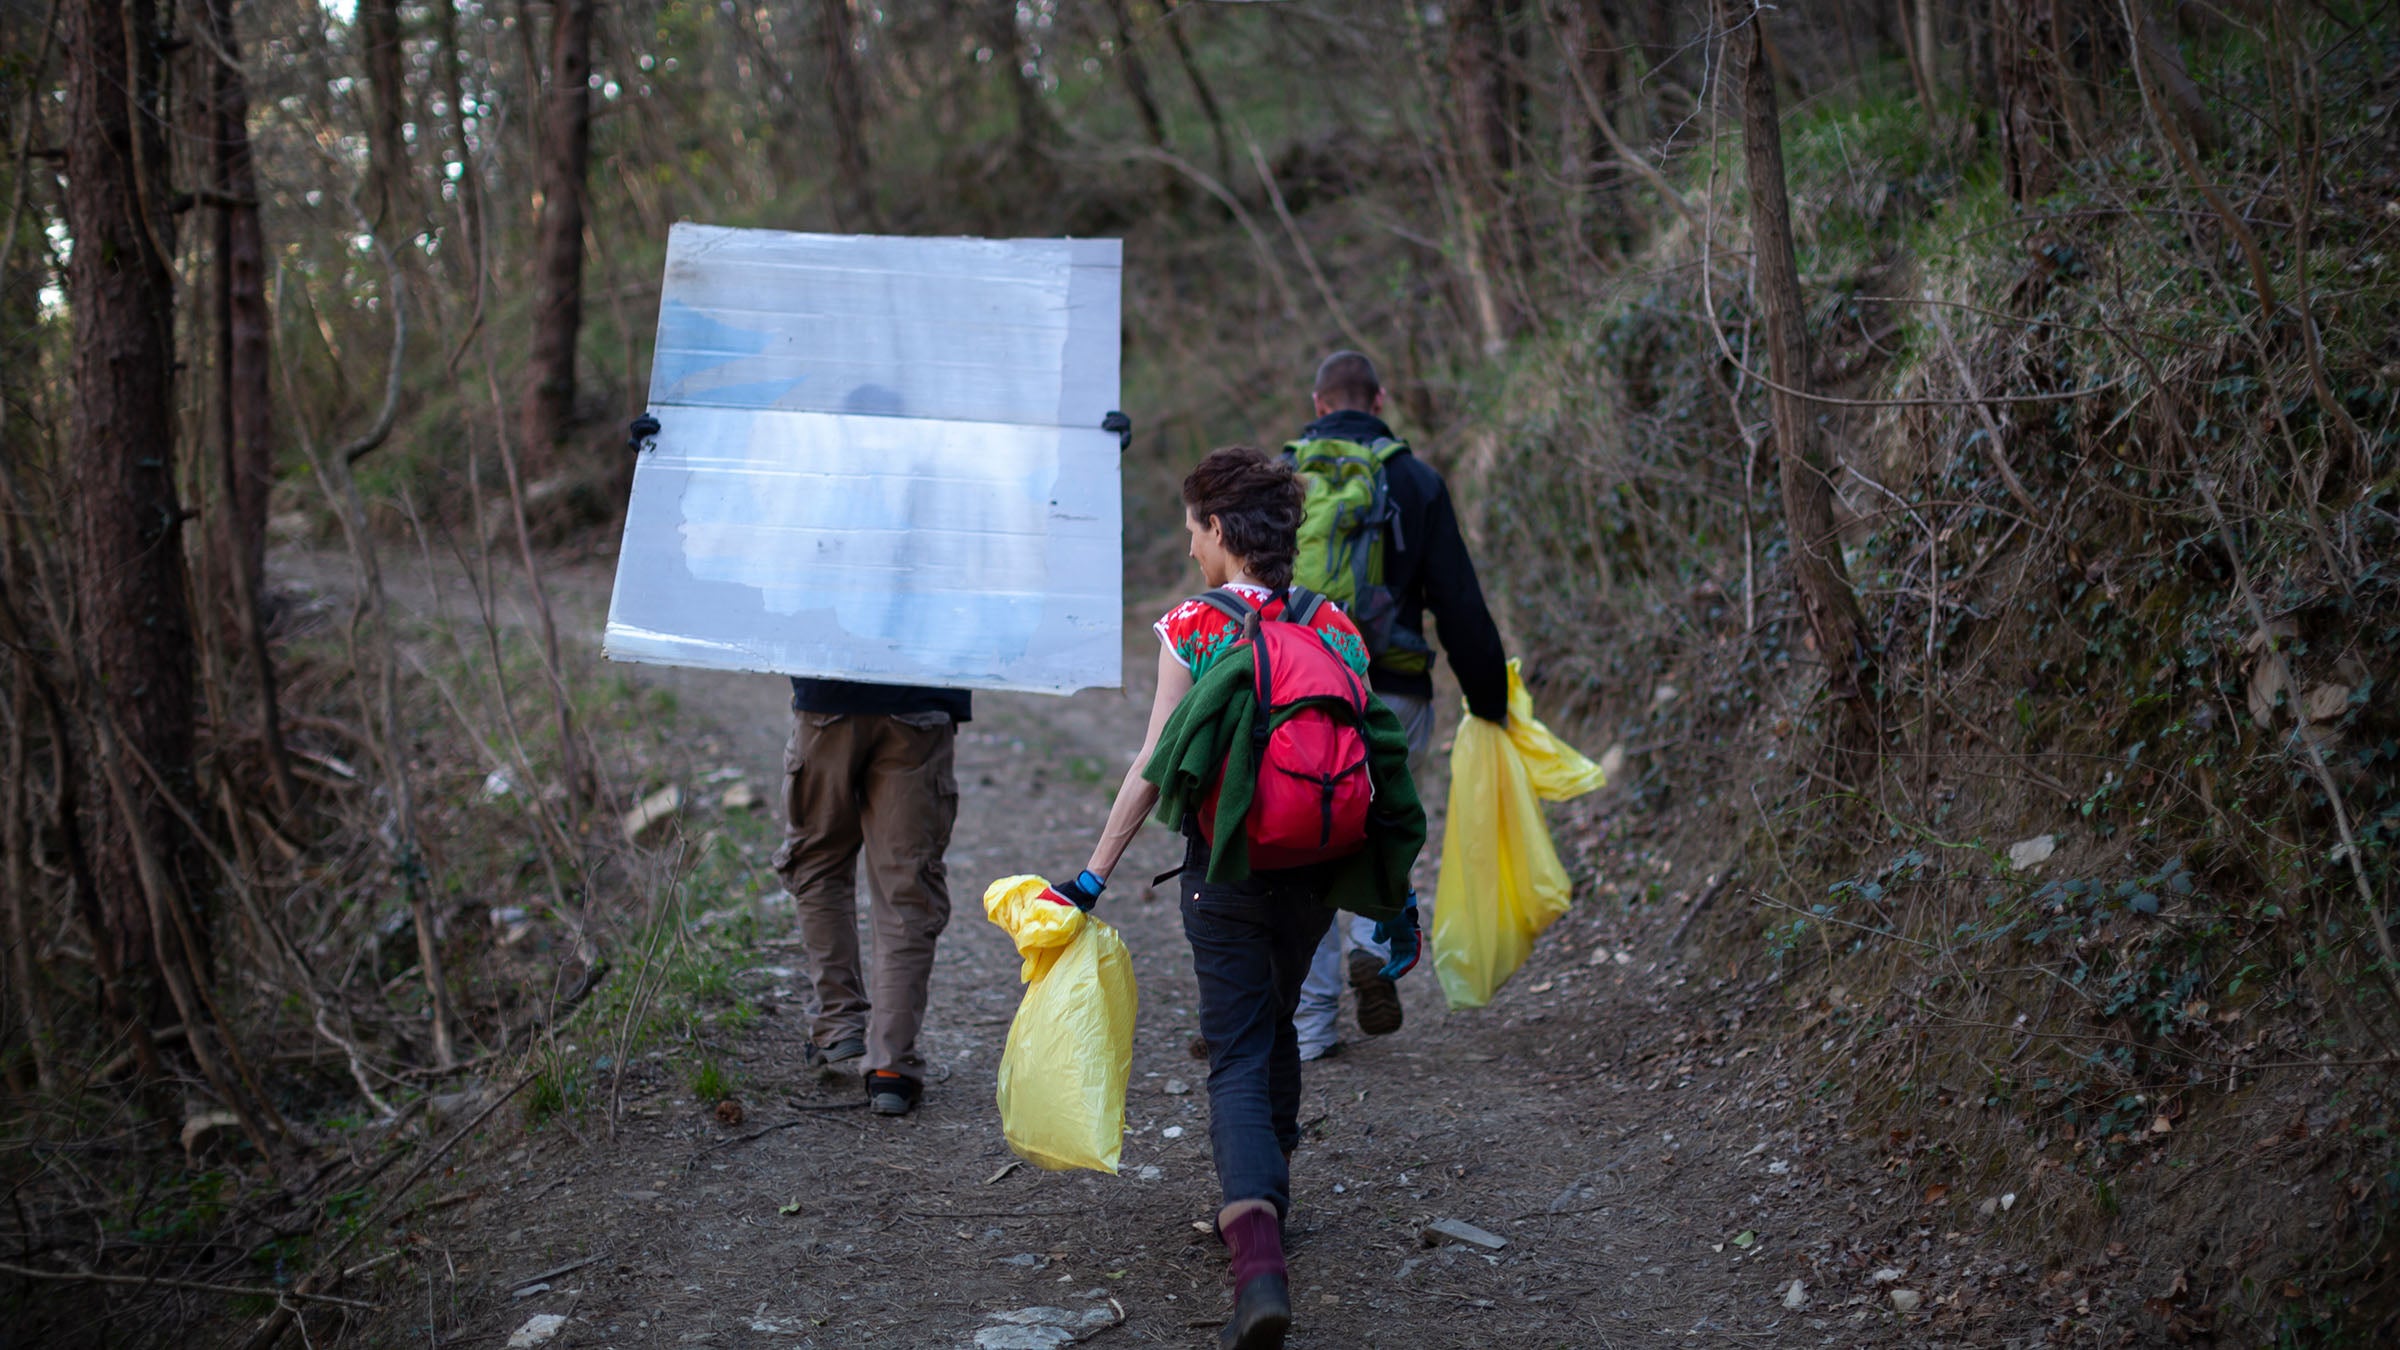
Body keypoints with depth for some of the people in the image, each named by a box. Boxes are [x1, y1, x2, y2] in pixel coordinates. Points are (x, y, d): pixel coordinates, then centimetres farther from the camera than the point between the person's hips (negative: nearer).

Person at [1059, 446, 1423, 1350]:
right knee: (1273, 1027, 25)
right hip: (1316, 871, 4)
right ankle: (1265, 1199, 40)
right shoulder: (1336, 631, 2)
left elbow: (1155, 768, -10)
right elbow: (1370, 767, 2)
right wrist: (1394, 898, 10)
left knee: (1238, 1055, -2)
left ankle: (1257, 1253, -20)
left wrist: (1092, 878, -3)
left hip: (1226, 871, -4)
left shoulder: (1189, 631, -8)